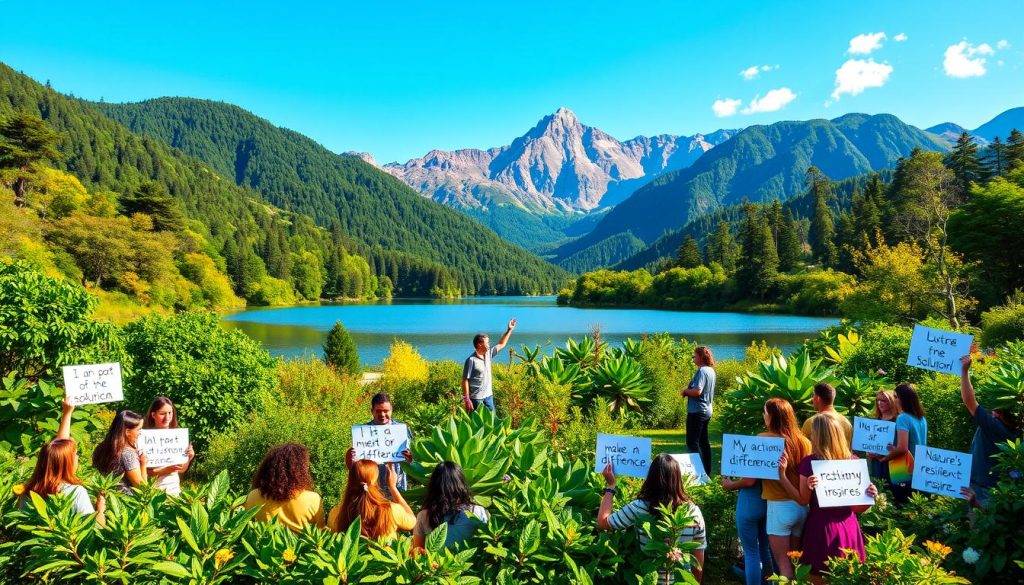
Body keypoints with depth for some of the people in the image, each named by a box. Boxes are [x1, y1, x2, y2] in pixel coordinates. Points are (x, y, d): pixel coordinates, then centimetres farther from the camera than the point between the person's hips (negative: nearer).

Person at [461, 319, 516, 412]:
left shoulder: (488, 354, 4)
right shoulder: (471, 360, -18)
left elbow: (501, 344, 19)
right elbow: (465, 381, -17)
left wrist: (509, 330, 16)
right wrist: (467, 400, -19)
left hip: (488, 396, 7)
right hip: (476, 398, -7)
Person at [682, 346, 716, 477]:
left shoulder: (702, 371, -17)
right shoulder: (711, 370, 12)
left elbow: (697, 391, -26)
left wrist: (685, 391, -9)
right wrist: (690, 391, 9)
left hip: (697, 411, -10)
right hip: (707, 410, 10)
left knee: (692, 442, -6)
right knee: (704, 441, 14)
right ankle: (707, 472, 18)